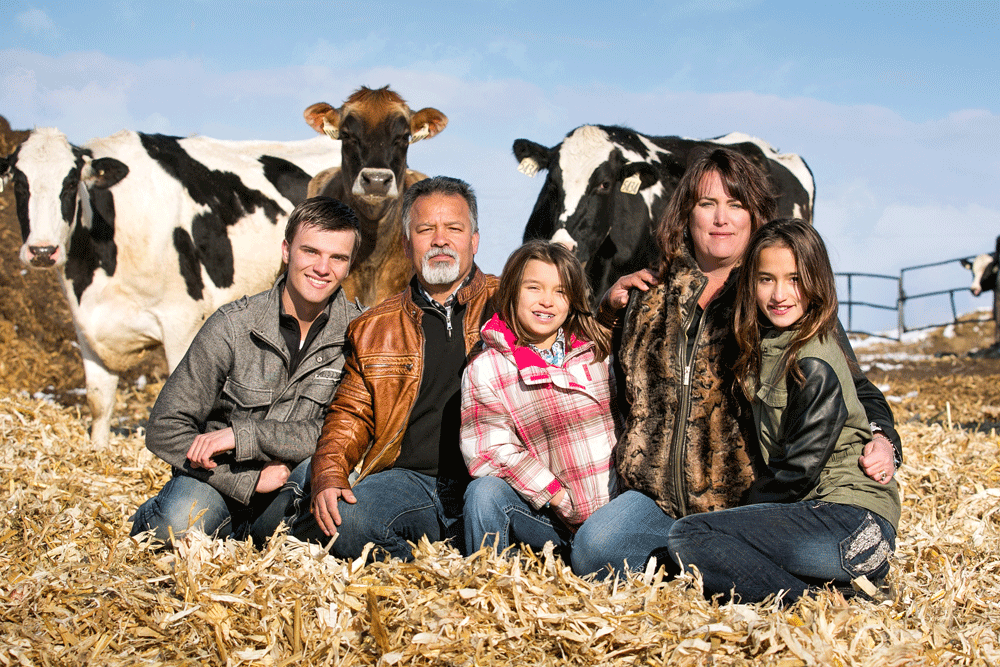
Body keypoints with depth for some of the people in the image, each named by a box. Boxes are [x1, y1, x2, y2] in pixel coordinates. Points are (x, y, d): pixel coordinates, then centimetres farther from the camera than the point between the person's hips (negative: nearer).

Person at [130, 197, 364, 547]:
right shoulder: (232, 325, -12)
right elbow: (165, 429, -12)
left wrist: (242, 435, -23)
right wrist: (249, 480, -21)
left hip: (290, 491, 2)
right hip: (221, 477, -2)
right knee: (181, 524, -33)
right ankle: (152, 518, 4)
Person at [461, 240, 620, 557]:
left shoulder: (598, 350, 9)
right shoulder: (484, 370, -1)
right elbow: (491, 453, -9)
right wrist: (563, 501, -15)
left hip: (612, 503, 1)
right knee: (485, 491, -26)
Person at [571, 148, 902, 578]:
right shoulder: (652, 297, 13)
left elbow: (853, 386, 6)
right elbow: (625, 389, 27)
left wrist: (881, 438, -15)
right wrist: (611, 312, 11)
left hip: (747, 498, -3)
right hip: (655, 493, 3)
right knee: (592, 552, -22)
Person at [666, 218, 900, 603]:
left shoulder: (815, 365, -14)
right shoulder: (764, 349, 13)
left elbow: (799, 470, -14)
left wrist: (749, 509, -1)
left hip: (851, 522, -10)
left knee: (687, 537, -17)